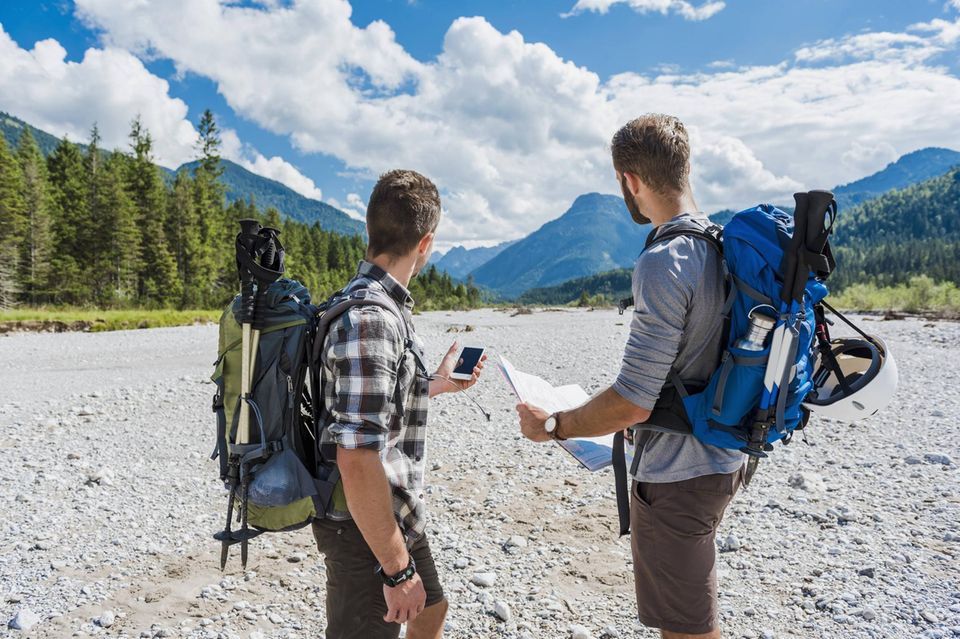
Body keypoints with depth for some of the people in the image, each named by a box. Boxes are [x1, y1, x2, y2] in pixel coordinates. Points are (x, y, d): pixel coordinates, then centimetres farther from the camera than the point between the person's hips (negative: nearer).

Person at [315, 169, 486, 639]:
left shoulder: (382, 305, 5)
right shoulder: (370, 319, -27)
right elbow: (356, 460, -29)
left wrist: (435, 385, 24)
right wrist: (397, 568, -23)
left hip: (398, 516, 10)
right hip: (367, 530, -10)